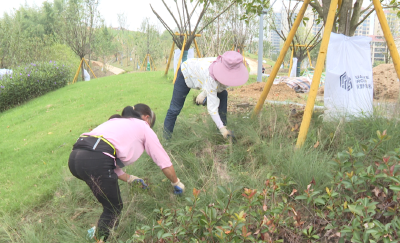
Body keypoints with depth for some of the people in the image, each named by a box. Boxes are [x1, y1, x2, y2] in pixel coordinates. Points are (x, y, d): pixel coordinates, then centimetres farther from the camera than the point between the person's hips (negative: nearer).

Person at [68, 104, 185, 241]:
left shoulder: (114, 122, 35)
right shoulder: (143, 127, 19)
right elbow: (164, 162, 21)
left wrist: (129, 179, 37)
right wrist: (176, 182, 35)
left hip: (74, 157, 8)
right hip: (95, 161, -8)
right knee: (114, 208, 11)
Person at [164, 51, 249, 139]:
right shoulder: (211, 78, -46)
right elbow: (212, 107, -41)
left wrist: (203, 94, -13)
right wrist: (221, 128, -37)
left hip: (199, 72, 7)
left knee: (223, 94, -8)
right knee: (175, 108, -5)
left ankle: (224, 124, 2)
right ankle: (167, 131, 16)